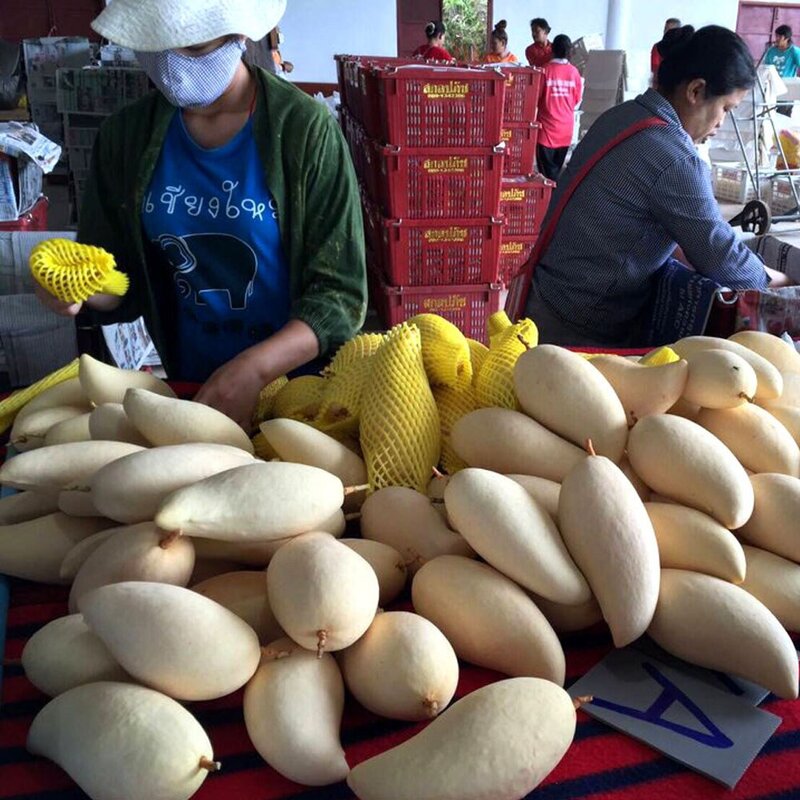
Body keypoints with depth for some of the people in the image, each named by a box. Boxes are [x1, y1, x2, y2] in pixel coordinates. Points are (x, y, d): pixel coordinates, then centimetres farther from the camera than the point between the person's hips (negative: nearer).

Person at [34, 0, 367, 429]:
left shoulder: (304, 128, -11)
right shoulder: (126, 136, 1)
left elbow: (341, 293, -12)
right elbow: (124, 284, 8)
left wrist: (254, 369, -26)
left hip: (301, 382, -3)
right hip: (189, 383, 3)